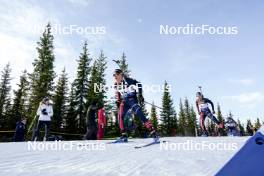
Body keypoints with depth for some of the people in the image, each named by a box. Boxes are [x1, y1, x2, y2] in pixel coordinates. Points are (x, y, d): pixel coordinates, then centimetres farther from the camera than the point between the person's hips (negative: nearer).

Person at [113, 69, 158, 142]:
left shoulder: (127, 80, -10)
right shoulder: (116, 84, 11)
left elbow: (138, 84, -11)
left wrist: (139, 94, -17)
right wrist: (118, 101, 19)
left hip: (132, 99, -7)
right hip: (124, 101, 7)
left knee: (140, 115, -17)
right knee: (120, 116, -7)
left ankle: (153, 132, -15)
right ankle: (124, 135, 3)